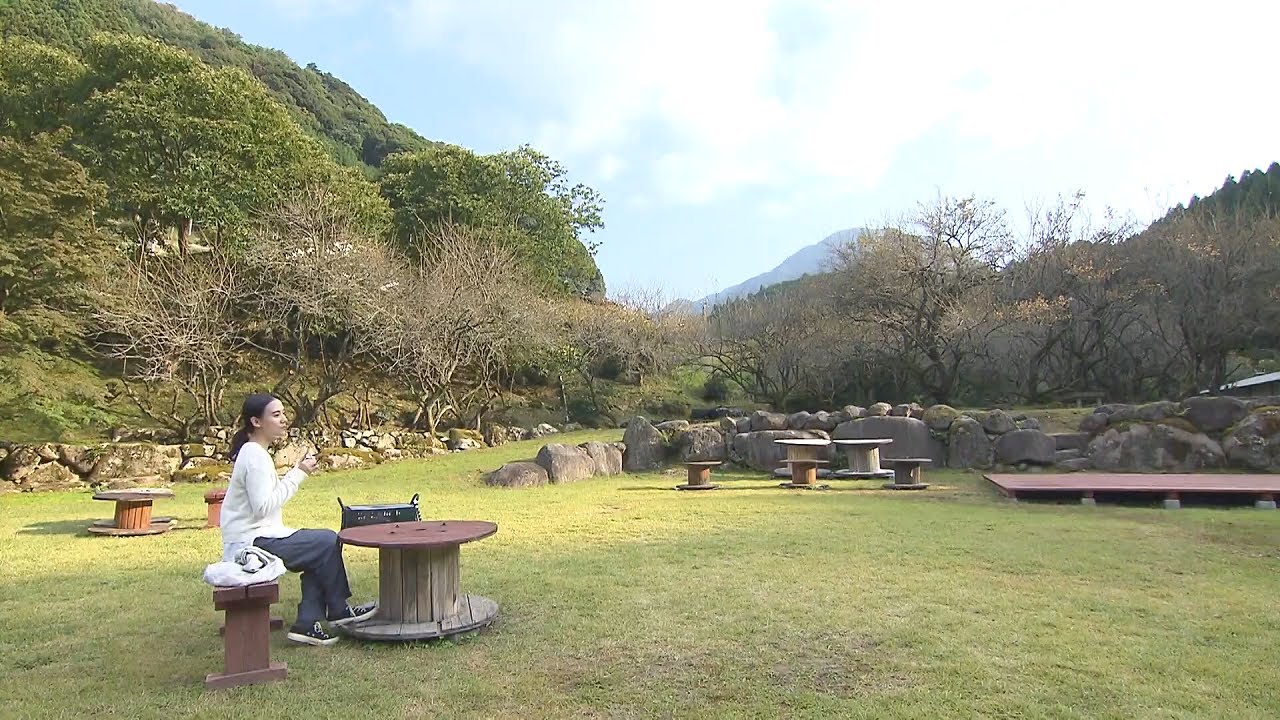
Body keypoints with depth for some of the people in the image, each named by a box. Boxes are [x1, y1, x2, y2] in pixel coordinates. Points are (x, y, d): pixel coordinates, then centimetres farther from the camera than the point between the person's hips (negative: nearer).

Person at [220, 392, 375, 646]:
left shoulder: (252, 452, 14)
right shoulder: (255, 456, -17)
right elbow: (263, 507, -25)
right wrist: (297, 474, -20)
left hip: (252, 540, 10)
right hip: (251, 543, -10)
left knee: (321, 549, 7)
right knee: (328, 542, -9)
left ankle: (307, 624, 5)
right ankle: (338, 610, 7)